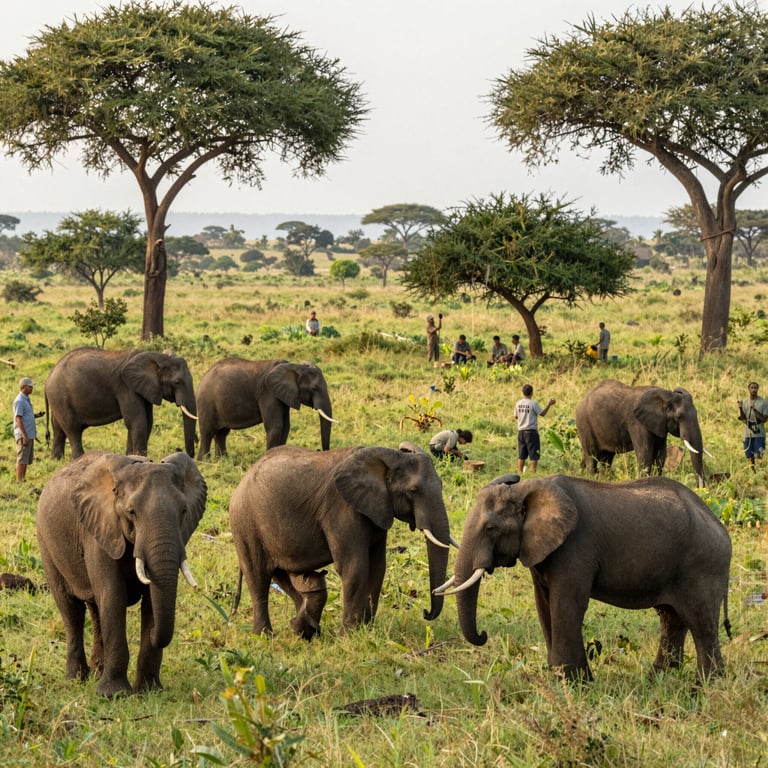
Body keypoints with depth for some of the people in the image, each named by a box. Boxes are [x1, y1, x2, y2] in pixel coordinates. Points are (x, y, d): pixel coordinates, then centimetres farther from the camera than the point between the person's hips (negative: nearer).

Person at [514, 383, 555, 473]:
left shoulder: (518, 403, 4)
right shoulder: (533, 403, -12)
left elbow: (516, 416, 12)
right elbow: (542, 413, -10)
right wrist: (549, 404, -4)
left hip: (521, 431, 5)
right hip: (531, 431, -5)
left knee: (521, 456, 10)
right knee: (534, 455, 1)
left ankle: (520, 473, 10)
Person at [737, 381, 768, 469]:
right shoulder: (744, 402, 7)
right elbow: (742, 418, 1)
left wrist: (755, 410, -20)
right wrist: (740, 408, -17)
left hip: (759, 434, -3)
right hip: (748, 434, 4)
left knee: (759, 456, -9)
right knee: (750, 456, 8)